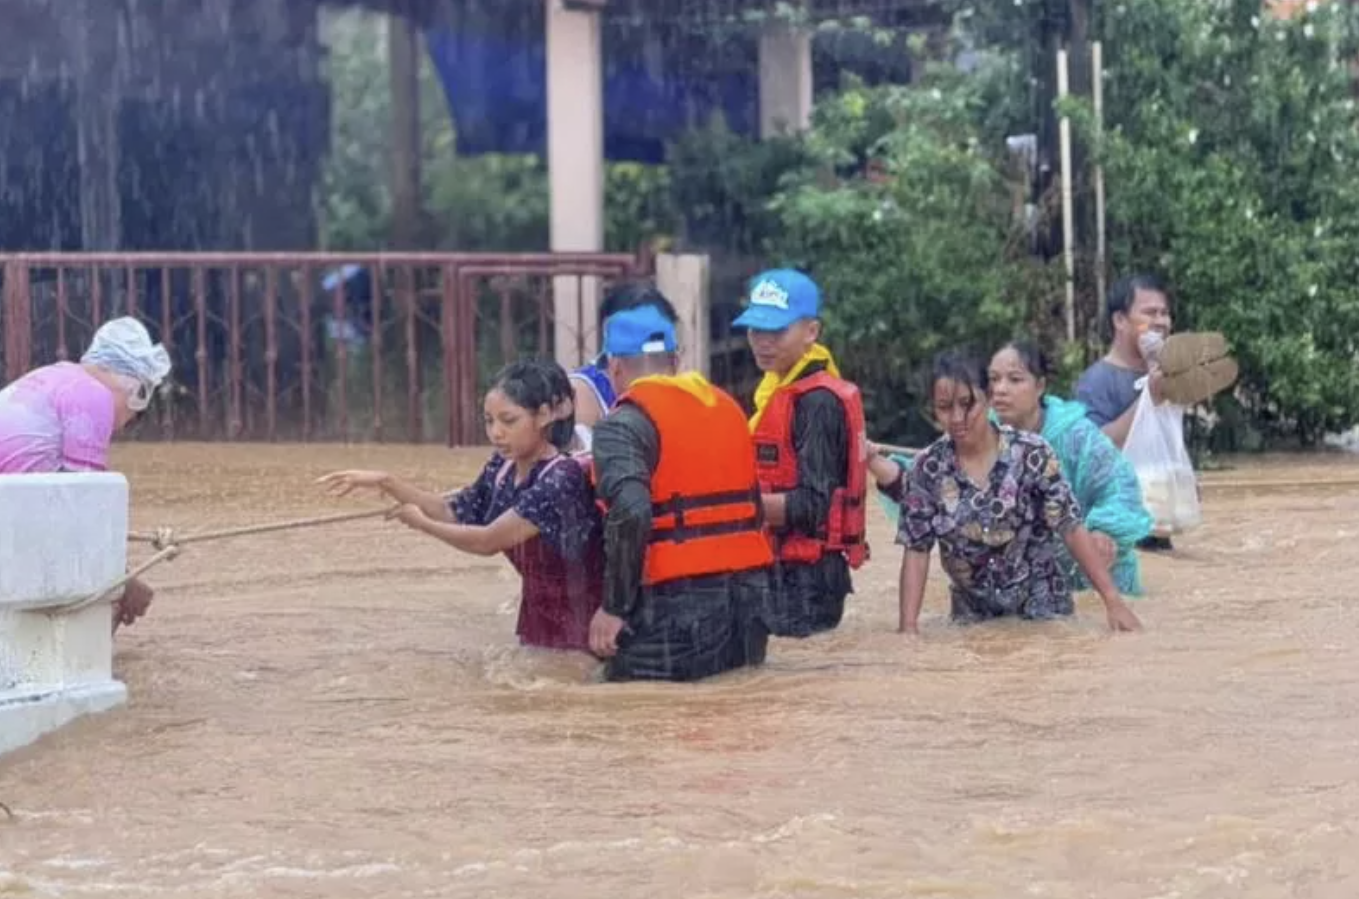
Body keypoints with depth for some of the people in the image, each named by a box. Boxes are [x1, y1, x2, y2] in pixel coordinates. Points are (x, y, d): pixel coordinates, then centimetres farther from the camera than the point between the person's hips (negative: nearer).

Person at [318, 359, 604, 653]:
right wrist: (385, 482, -2)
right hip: (538, 621, 8)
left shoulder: (562, 478, -25)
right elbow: (453, 512, 10)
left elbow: (487, 541, -23)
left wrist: (421, 523, -8)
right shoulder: (502, 468, 0)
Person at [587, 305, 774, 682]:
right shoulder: (727, 406, 16)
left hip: (676, 605, -7)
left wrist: (614, 607, -15)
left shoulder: (624, 424, -7)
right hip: (751, 595, 7)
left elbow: (630, 515, -21)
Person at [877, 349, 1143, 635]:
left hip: (1042, 608, -1)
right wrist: (908, 626, -14)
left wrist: (1113, 601, -17)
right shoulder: (927, 470, -7)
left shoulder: (1031, 454, -13)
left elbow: (1072, 529, -12)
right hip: (973, 616, 2)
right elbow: (916, 551, -5)